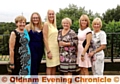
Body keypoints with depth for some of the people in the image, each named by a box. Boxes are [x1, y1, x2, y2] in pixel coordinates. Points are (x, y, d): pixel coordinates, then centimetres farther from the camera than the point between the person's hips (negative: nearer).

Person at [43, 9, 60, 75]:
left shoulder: (54, 24, 12)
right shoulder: (46, 24, -10)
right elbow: (45, 38, -14)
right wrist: (48, 51, -18)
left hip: (56, 47, 7)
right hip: (50, 47, -7)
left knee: (54, 66, 11)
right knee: (49, 66, -1)